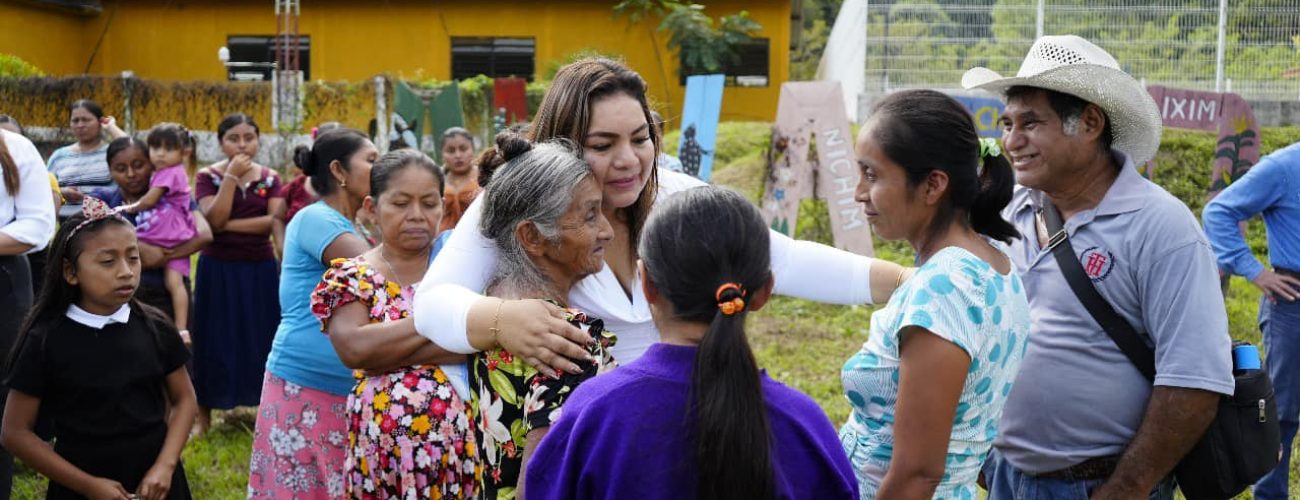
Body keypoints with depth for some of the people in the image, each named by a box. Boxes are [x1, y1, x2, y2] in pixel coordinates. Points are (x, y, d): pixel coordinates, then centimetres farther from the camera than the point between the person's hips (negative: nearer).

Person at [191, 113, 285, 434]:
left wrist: (229, 225, -17)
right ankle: (204, 414, 14)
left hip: (260, 268, 2)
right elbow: (213, 219, -17)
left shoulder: (270, 178, 3)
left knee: (261, 340, 6)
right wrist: (232, 176, -19)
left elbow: (275, 221, -10)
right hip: (218, 269, -2)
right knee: (215, 341, 3)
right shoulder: (208, 176, -2)